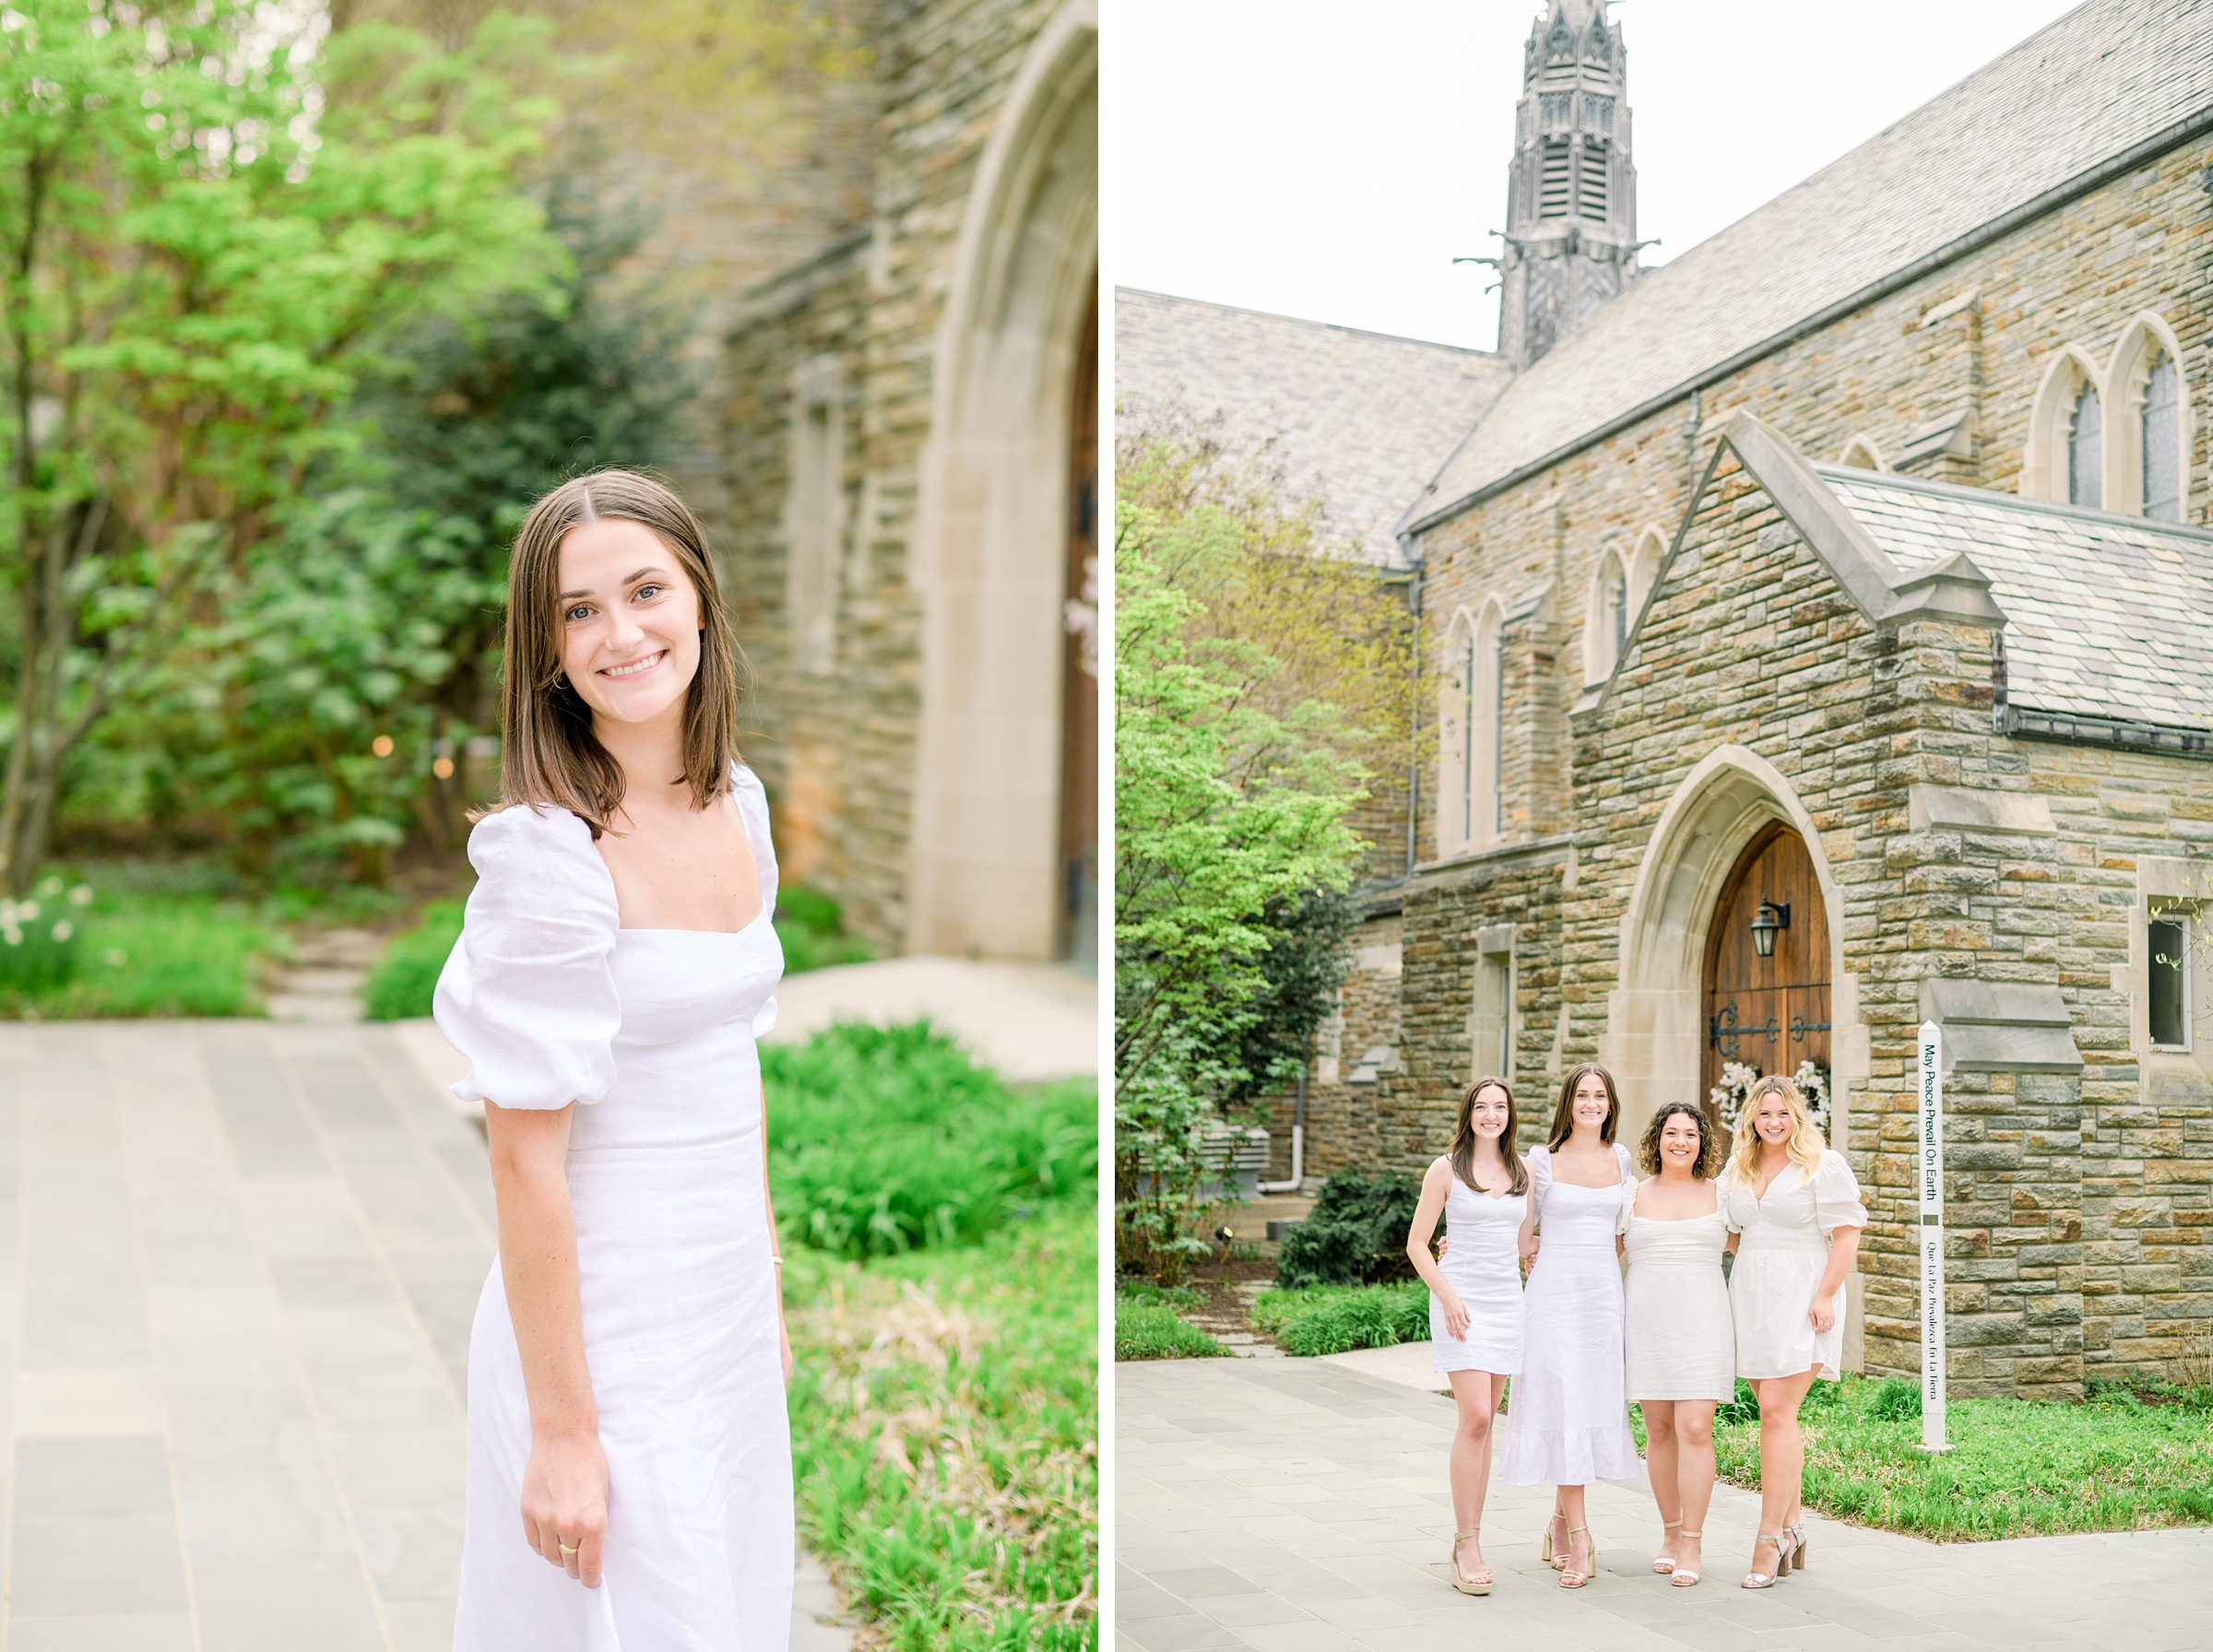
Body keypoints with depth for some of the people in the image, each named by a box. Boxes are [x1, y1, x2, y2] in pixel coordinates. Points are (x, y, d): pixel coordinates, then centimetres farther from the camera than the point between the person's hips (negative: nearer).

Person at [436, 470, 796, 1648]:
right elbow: (525, 1160, -19)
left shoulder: (740, 804, 3)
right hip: (603, 1323, -7)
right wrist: (564, 1429, -17)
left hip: (728, 1317, 7)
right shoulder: (545, 851, -20)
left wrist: (768, 1294, 16)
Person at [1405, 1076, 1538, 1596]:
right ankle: (1467, 1547, -7)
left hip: (1507, 1303, 4)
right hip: (1460, 1302, -4)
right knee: (1475, 1417, -13)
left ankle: (1467, 1540, 13)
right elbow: (1416, 1245, -1)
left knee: (1483, 1422, 6)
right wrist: (1448, 1296, -11)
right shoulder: (1445, 1169, -2)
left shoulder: (1522, 1169, 10)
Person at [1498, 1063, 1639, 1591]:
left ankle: (1562, 1517, 20)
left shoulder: (1621, 1160, 10)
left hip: (1605, 1291, 4)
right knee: (1564, 1404, -7)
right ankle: (1578, 1536, -6)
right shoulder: (1542, 1160, 0)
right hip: (1555, 1290, -4)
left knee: (1595, 1402, 4)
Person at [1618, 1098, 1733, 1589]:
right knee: (1659, 1430, 4)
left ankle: (1691, 1545, -5)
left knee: (1694, 1429, -10)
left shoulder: (1719, 1195, 8)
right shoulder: (1634, 1197, 9)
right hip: (1647, 1322, 1)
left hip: (1702, 1322, -1)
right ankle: (1671, 1535, 18)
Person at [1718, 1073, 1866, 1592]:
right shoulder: (1738, 1170, 15)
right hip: (1751, 1296, 6)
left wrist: (1825, 1294, -14)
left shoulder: (1823, 1165, -4)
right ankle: (1792, 1527, 17)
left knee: (1777, 1412, -12)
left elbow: (1847, 1233, -8)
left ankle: (1769, 1538, -10)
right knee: (1775, 1415, 8)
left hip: (1800, 1299, -6)